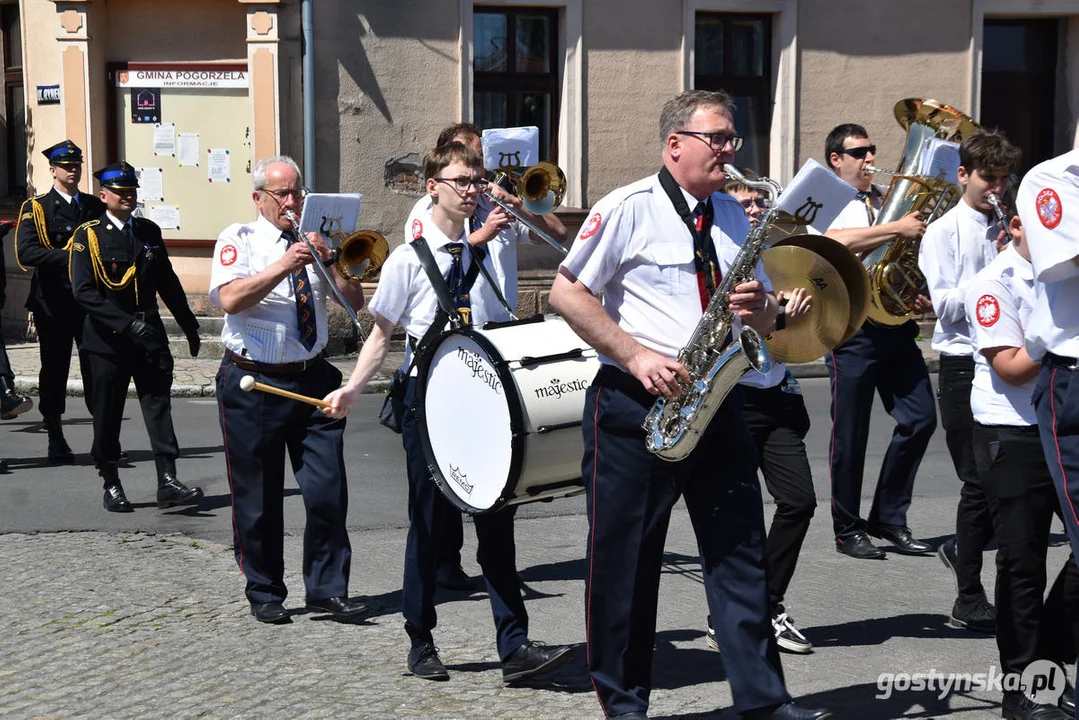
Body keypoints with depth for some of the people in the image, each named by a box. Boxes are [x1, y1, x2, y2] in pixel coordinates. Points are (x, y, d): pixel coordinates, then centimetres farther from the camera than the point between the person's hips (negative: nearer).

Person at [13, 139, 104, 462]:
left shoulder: (95, 207, 13)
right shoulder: (36, 208, 1)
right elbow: (25, 253, -13)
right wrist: (69, 257, -22)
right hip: (53, 304, -2)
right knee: (54, 371, 5)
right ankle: (56, 440, 13)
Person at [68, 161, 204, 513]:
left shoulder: (149, 231, 11)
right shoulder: (88, 235, -5)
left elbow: (168, 283, 19)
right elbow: (84, 291, -15)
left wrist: (189, 325, 19)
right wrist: (127, 323, -23)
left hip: (150, 336, 3)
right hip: (108, 339, -3)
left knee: (158, 404, -6)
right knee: (108, 414, 6)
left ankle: (168, 482, -10)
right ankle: (111, 484, 18)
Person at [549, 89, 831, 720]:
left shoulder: (736, 218, 14)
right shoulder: (629, 209, -4)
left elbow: (766, 320, 20)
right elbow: (566, 292, -7)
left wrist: (759, 306, -5)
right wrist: (636, 356, -15)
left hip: (717, 399, 5)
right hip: (635, 406, -5)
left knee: (742, 550, 4)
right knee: (625, 558, 2)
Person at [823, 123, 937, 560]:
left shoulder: (887, 200, 19)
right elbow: (837, 242, -23)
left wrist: (921, 294, 8)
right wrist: (897, 228, -22)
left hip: (896, 324, 6)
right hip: (852, 328, -6)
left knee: (920, 418, 0)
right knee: (850, 434, 0)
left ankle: (888, 518, 14)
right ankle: (848, 530, 12)